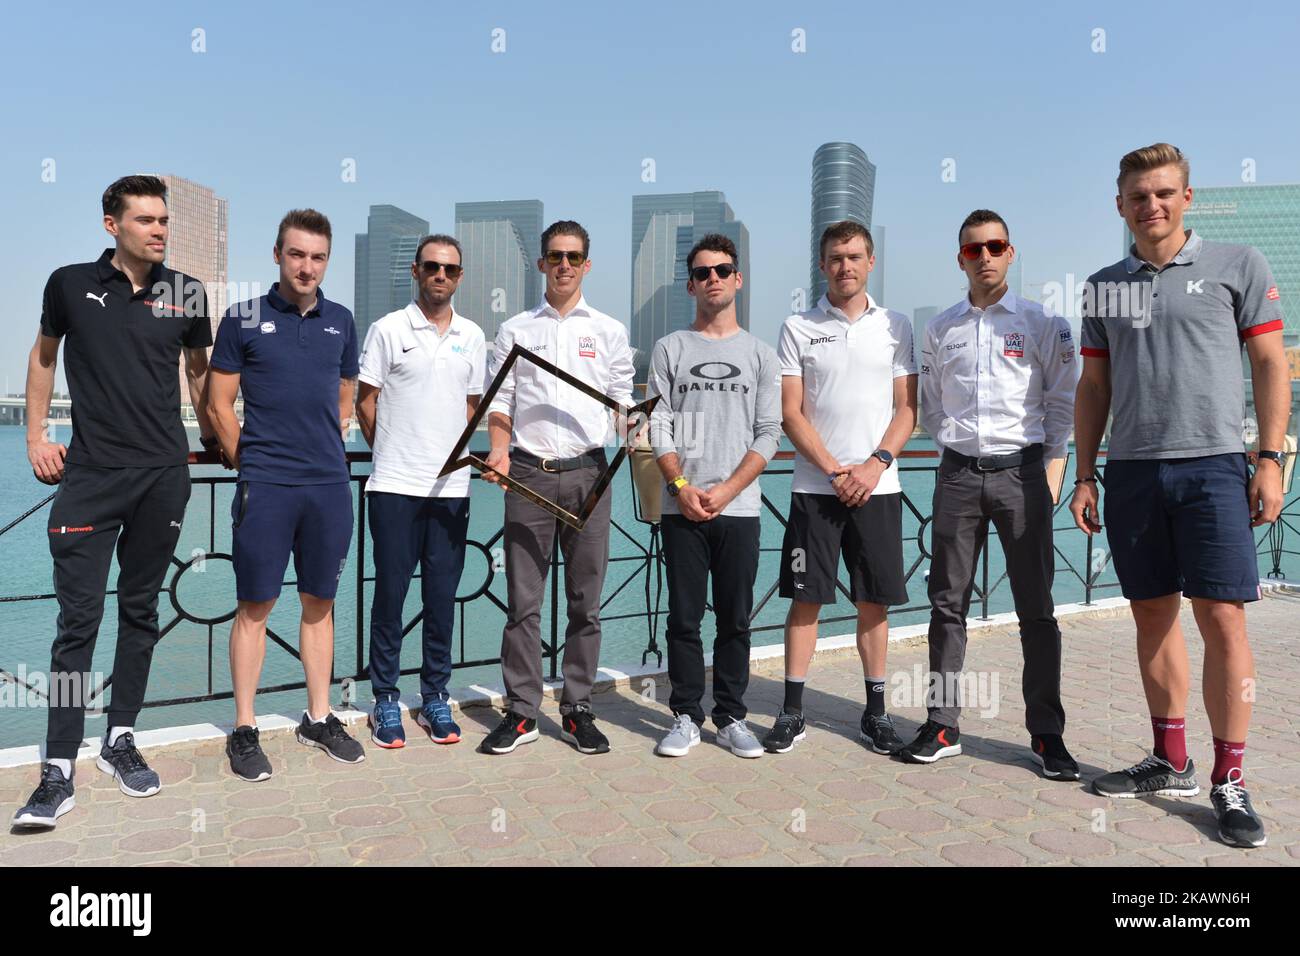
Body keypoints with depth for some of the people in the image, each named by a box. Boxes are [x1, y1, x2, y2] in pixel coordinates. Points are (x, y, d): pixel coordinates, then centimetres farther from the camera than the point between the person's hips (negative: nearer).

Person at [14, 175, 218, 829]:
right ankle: (59, 772, 4)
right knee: (79, 618, -4)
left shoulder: (186, 293, 4)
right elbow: (44, 354, 16)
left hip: (164, 474, 2)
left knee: (140, 611, 10)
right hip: (89, 474, -1)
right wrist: (36, 435, 11)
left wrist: (212, 438, 17)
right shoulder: (70, 285, 2)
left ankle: (120, 741, 24)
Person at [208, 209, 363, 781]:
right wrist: (249, 464, 1)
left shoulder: (340, 322, 11)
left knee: (319, 603, 11)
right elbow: (220, 406, 2)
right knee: (255, 606, 2)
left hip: (329, 483, 4)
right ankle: (244, 730, 14)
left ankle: (319, 718, 22)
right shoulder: (244, 319, 1)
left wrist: (326, 450, 11)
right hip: (265, 486, -3)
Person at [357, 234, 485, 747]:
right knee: (390, 594, 3)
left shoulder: (471, 335, 11)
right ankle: (386, 700, 17)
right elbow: (366, 402, 3)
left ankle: (435, 698, 20)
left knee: (442, 598, 8)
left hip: (451, 488, 3)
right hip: (395, 487, -3)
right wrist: (391, 454, 7)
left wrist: (455, 455, 9)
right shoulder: (388, 330, 0)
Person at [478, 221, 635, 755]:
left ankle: (577, 710, 17)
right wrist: (499, 453, -7)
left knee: (585, 602, 5)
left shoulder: (609, 330, 12)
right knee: (523, 602, 2)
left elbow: (623, 400, 11)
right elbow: (499, 405, 9)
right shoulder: (514, 331, 12)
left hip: (586, 472, 0)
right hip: (528, 473, 0)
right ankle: (521, 712, 13)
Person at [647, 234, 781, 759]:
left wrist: (726, 490, -9)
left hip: (740, 507, 1)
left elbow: (769, 434, 2)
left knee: (735, 619, 5)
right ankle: (686, 717, 15)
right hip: (682, 509, 0)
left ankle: (731, 718, 17)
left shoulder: (760, 353, 9)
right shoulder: (670, 349, 8)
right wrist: (682, 487, -10)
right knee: (684, 618, 4)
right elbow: (659, 428, 3)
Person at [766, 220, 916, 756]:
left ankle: (875, 711, 18)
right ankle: (792, 712, 11)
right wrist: (835, 472, -9)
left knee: (874, 601, 6)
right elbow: (791, 413, -1)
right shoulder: (798, 329, 5)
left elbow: (907, 410, 6)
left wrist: (875, 464, -9)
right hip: (815, 486, -1)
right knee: (805, 599, 1)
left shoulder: (895, 327, 9)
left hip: (878, 485, 1)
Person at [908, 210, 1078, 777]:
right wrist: (954, 444, 8)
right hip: (958, 474, 2)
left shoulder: (1041, 323, 4)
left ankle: (1047, 734, 12)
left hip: (1020, 472, -2)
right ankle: (943, 726, 14)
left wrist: (1045, 460, 1)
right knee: (947, 603, 4)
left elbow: (1063, 400, 6)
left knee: (1036, 607, 1)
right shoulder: (940, 330, 11)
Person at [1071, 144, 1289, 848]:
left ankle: (1229, 783, 6)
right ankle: (1171, 762, 22)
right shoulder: (1103, 286, 14)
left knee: (1222, 619, -6)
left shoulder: (1237, 265, 6)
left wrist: (1270, 459, -5)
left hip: (1212, 465, -3)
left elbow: (1270, 364, 4)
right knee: (1152, 615, 9)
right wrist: (1084, 476, 9)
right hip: (1131, 472, 3)